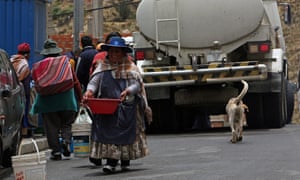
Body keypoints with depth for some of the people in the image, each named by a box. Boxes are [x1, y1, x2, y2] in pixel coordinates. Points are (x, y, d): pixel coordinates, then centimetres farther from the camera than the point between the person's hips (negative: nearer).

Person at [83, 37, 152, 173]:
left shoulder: (130, 68, 5)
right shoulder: (103, 67, 10)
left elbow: (136, 85, -4)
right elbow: (94, 81, -1)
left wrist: (128, 91, -25)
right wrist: (89, 91, -22)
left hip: (126, 107, -1)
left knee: (125, 132, 1)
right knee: (107, 132, -8)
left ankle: (125, 162, 13)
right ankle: (111, 161, -10)